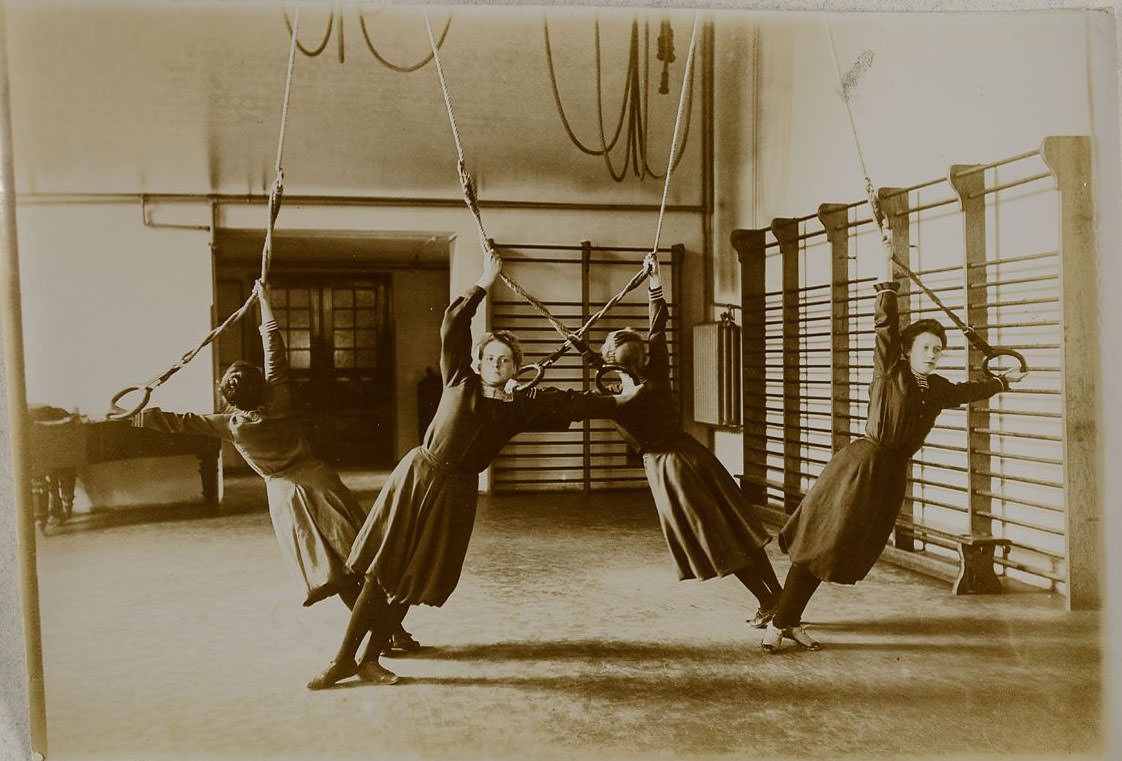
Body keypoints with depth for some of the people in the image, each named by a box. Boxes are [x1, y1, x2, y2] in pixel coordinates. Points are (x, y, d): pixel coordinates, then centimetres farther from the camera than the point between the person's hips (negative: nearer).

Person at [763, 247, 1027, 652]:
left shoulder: (937, 388, 15)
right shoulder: (889, 370, -4)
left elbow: (968, 391, 35)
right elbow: (885, 323, -13)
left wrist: (1003, 380, 46)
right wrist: (887, 279, -16)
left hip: (893, 474, 7)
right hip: (862, 463, -7)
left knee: (849, 553, 6)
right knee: (820, 544, -7)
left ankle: (790, 622, 13)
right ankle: (779, 623, 1)